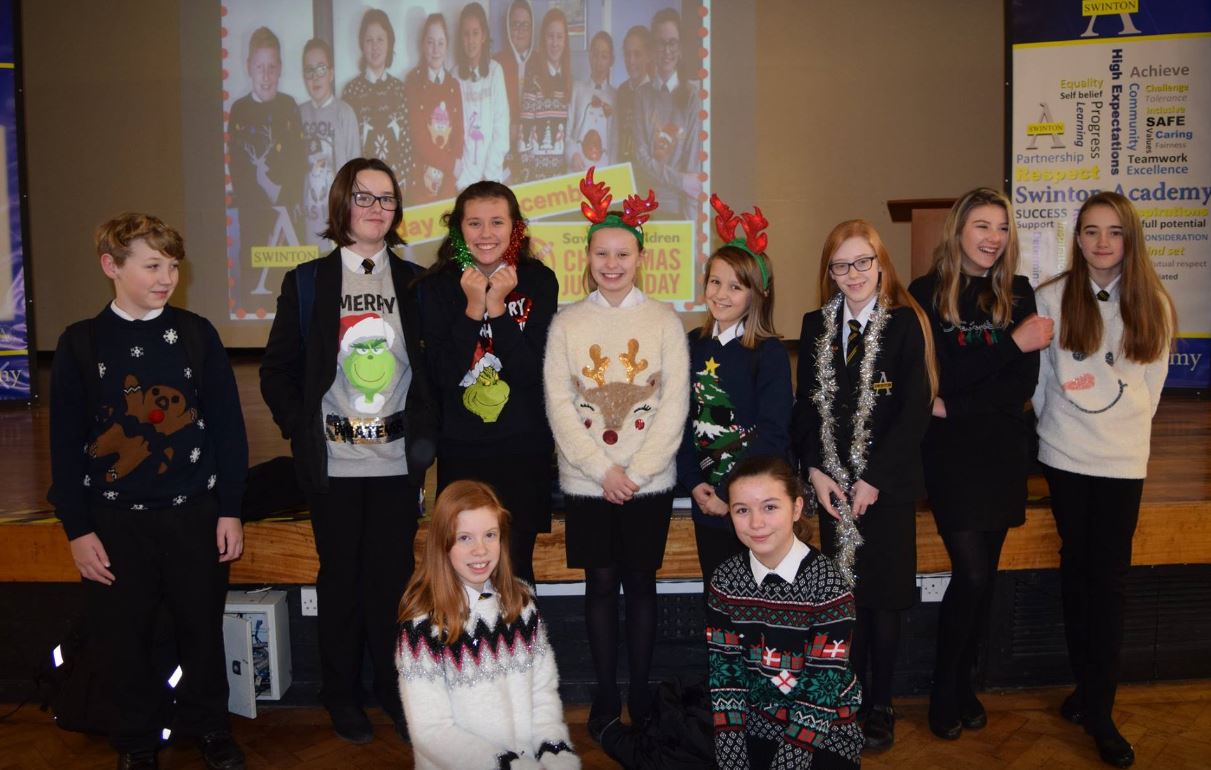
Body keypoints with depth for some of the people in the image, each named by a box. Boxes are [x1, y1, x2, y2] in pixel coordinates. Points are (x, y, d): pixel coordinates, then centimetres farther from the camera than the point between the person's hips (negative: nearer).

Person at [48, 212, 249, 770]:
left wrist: (229, 510, -1)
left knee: (202, 626, 11)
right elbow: (65, 445, 1)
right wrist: (77, 529, -2)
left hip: (194, 514, 0)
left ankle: (207, 725, 32)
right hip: (115, 520, 0)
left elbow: (227, 426, 1)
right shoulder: (81, 343, -1)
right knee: (122, 636, 9)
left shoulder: (196, 334, -1)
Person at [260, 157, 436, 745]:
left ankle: (394, 689, 24)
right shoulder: (306, 282, 3)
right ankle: (342, 696, 24)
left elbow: (434, 367, 9)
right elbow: (277, 370, 5)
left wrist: (425, 432, -1)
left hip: (396, 460, 1)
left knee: (393, 576, 7)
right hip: (332, 463, -1)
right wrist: (302, 431, -5)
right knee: (340, 577, 9)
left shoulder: (415, 282, 6)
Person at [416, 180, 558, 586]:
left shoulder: (538, 281, -2)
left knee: (516, 567, 6)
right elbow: (442, 376, -10)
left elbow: (535, 373, -11)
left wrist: (497, 307, -17)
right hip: (460, 449, 1)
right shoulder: (437, 286, -1)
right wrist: (473, 308, -17)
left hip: (524, 449, 0)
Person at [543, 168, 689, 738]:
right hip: (586, 481, 1)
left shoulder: (665, 321, 1)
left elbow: (675, 403, -4)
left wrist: (636, 471, -12)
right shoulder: (566, 322, 2)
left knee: (641, 583, 8)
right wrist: (603, 470, -11)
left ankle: (640, 693, 22)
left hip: (649, 481, 0)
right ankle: (605, 695, 21)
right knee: (600, 584, 7)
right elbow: (559, 404, -3)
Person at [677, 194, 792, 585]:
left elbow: (773, 434, -14)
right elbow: (681, 419, 6)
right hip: (706, 500, 5)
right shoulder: (693, 345, 5)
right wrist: (694, 483, -5)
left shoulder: (769, 352, -9)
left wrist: (730, 493, -16)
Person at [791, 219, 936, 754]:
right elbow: (806, 405, 8)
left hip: (887, 485, -3)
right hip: (832, 485, 3)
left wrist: (873, 480, -13)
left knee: (883, 598, 5)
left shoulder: (906, 323, -6)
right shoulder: (816, 326, 8)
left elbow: (915, 409, -10)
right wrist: (815, 472, -4)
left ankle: (880, 706, 20)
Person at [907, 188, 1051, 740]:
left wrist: (956, 407, -12)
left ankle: (963, 685, 25)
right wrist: (1012, 343, -14)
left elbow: (1023, 384, -2)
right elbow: (942, 376, -12)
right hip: (949, 453, -3)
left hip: (1002, 451, 3)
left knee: (983, 576, 7)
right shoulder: (926, 294, -3)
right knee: (972, 575, -9)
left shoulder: (1019, 294, 7)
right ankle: (945, 694, 11)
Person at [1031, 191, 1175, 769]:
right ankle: (1086, 686, 23)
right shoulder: (1052, 298, -2)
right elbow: (1036, 374, 4)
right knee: (1077, 568, 8)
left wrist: (1125, 426, 8)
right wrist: (1056, 423, 7)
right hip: (1065, 456, 0)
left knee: (1109, 579, 0)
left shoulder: (1152, 304, 3)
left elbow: (1152, 381, 10)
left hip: (1123, 460, 1)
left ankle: (1099, 711, 9)